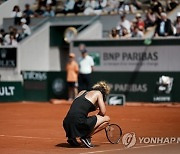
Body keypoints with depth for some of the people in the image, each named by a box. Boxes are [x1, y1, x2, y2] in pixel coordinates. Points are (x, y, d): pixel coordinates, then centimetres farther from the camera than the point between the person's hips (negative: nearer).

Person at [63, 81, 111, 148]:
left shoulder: (82, 92, 25)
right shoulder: (98, 93, 8)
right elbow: (103, 112, 3)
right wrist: (97, 115, 23)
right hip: (79, 123, -7)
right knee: (106, 119, 10)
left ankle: (72, 137, 16)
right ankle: (86, 137, 0)